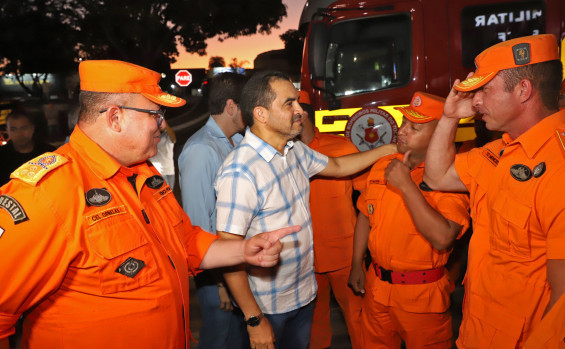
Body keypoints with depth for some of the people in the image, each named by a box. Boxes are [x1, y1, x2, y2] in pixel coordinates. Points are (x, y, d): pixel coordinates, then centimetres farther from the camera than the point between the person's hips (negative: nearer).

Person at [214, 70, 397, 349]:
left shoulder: (295, 150, -1)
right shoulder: (241, 172, -27)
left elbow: (337, 166, 18)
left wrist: (390, 148, 13)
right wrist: (254, 320, -21)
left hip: (304, 291, 8)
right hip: (268, 305, -7)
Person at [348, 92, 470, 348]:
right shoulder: (382, 166, 2)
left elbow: (442, 239, -29)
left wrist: (406, 185, -28)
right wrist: (356, 265, 11)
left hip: (422, 294, -5)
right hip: (376, 287, 5)